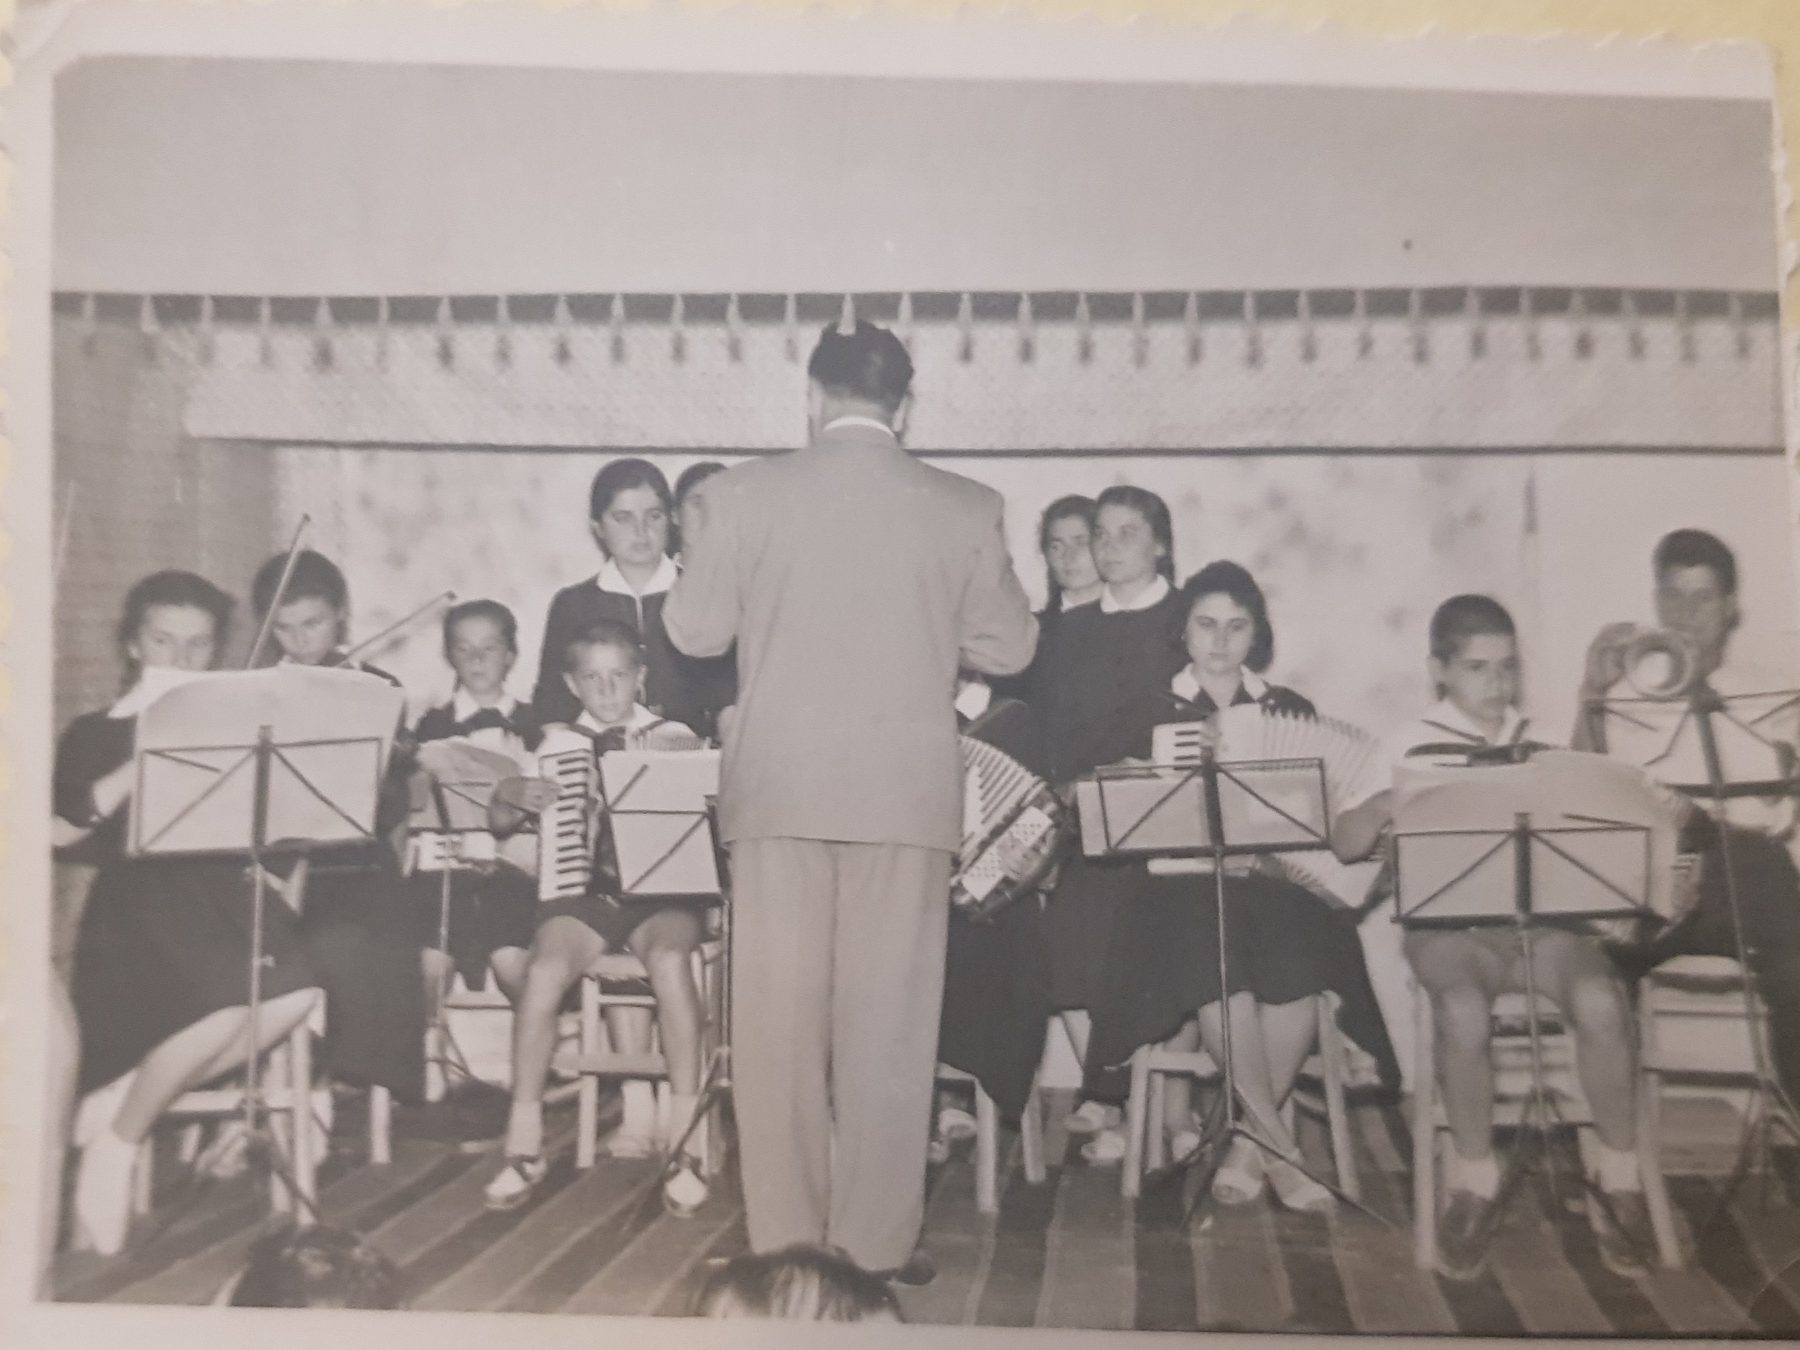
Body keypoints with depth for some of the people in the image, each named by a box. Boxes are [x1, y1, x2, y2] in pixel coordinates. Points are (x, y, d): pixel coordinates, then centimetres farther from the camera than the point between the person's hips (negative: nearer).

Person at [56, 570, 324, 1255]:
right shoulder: (95, 734, 12)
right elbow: (64, 829, -5)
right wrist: (145, 760, -12)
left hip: (222, 887, 4)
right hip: (138, 898, -4)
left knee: (296, 988, -28)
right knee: (226, 1004, -32)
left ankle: (122, 1098, -11)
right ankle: (114, 1143, -8)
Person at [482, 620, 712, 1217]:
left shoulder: (677, 740, 9)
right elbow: (499, 824, 14)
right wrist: (511, 794, -7)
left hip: (662, 892, -1)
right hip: (582, 893, 2)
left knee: (669, 957, -34)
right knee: (545, 966, -29)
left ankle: (686, 1144, -25)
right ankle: (524, 1145, -16)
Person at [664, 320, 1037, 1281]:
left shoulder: (745, 492, -2)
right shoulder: (966, 509, 0)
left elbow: (695, 632, 3)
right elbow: (1008, 649, 5)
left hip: (779, 787, 0)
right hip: (907, 790, 0)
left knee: (778, 1014, 8)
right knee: (889, 1021, 7)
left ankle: (783, 1238, 16)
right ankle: (877, 1243, 13)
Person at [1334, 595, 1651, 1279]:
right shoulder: (1411, 743, 8)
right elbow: (1343, 844, 5)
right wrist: (1388, 803, -13)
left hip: (1543, 916, 2)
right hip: (1450, 923, -2)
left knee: (1601, 1000, -30)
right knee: (1465, 1010, -35)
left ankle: (1620, 1179, -11)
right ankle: (1474, 1177, -12)